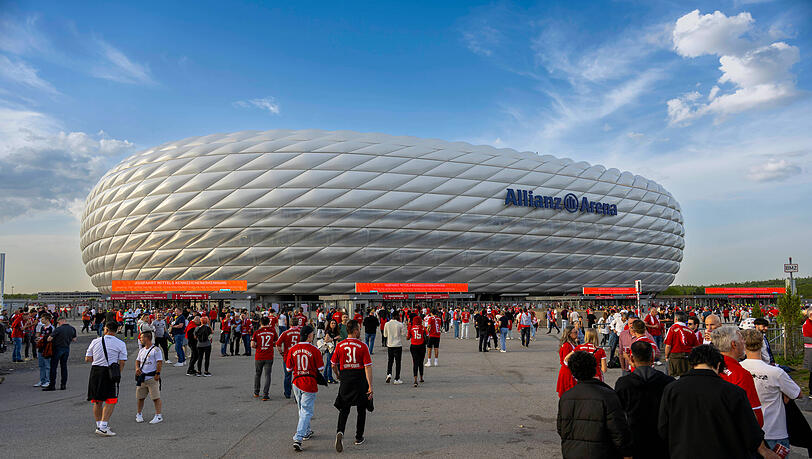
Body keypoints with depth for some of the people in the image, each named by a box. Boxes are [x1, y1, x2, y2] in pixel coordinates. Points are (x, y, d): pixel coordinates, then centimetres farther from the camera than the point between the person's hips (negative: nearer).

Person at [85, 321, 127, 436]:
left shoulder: (95, 341, 5)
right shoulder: (121, 344, -2)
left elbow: (87, 359, 6)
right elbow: (122, 363, -5)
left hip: (95, 371, 4)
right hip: (109, 372, -4)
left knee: (97, 401, 15)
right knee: (111, 401, 0)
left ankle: (99, 425, 24)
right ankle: (103, 427, -10)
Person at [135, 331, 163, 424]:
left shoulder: (156, 349, -9)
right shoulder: (141, 350, 14)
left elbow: (160, 362, -12)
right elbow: (137, 360, 22)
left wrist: (157, 374, -15)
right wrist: (137, 368, 1)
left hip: (152, 377, -7)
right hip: (142, 377, 7)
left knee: (156, 397, -5)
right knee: (140, 397, 14)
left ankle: (158, 416, -1)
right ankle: (139, 414, 30)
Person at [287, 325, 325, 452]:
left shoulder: (292, 350, -2)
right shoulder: (314, 350, -13)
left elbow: (288, 369, 4)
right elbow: (320, 368, -7)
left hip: (296, 383, 5)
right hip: (310, 383, -5)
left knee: (302, 409, 23)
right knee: (306, 411, -1)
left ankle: (307, 432, 39)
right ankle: (298, 439, -11)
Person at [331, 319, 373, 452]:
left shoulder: (340, 345, -1)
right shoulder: (362, 346, -10)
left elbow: (334, 365, 6)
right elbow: (368, 367, -14)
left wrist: (339, 376, 25)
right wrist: (370, 386, -13)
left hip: (345, 378, 2)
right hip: (360, 379, -2)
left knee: (344, 409, 11)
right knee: (361, 409, 15)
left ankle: (340, 432, -14)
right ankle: (359, 437, 22)